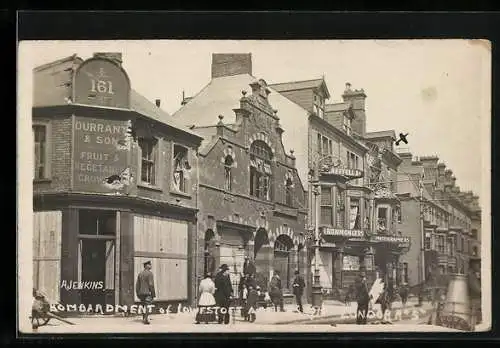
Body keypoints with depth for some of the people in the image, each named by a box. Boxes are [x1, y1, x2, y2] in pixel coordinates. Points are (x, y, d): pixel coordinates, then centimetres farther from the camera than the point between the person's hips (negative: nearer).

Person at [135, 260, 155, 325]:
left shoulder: (140, 273, 10)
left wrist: (138, 293, 16)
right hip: (148, 293, -6)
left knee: (145, 306, 15)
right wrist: (153, 293, -10)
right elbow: (151, 284, -15)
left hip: (141, 293, 6)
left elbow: (137, 284, 11)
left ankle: (144, 319, 18)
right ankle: (146, 319, -5)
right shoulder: (150, 273, -10)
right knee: (147, 306, -2)